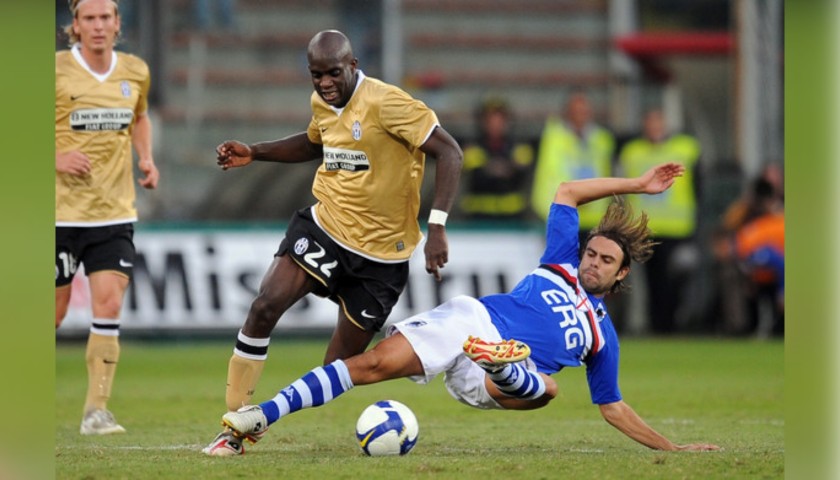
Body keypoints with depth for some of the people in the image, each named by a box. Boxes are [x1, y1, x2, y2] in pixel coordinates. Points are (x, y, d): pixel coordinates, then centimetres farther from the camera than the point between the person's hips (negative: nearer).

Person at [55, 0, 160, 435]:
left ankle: (96, 409, -5)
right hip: (62, 211, -3)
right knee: (53, 312, 3)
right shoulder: (57, 69, -8)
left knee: (109, 305, -10)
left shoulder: (135, 72, 6)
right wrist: (56, 157, -16)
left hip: (114, 212, 3)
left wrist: (146, 157, 8)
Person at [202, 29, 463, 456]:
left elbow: (449, 152, -20)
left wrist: (437, 226, -27)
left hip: (381, 253, -5)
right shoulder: (322, 103, 5)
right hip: (324, 227, 5)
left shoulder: (385, 102, -18)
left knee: (338, 370, 0)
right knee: (266, 305, -16)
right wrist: (254, 153, 14)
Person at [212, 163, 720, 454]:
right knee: (375, 363, -23)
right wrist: (638, 185, 24)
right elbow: (567, 192, 24)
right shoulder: (561, 266, 22)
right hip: (469, 321, 0)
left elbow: (614, 407, 27)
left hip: (477, 380, 0)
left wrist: (672, 448, 21)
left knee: (546, 387, -34)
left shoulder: (602, 335, 21)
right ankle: (262, 416, -30)